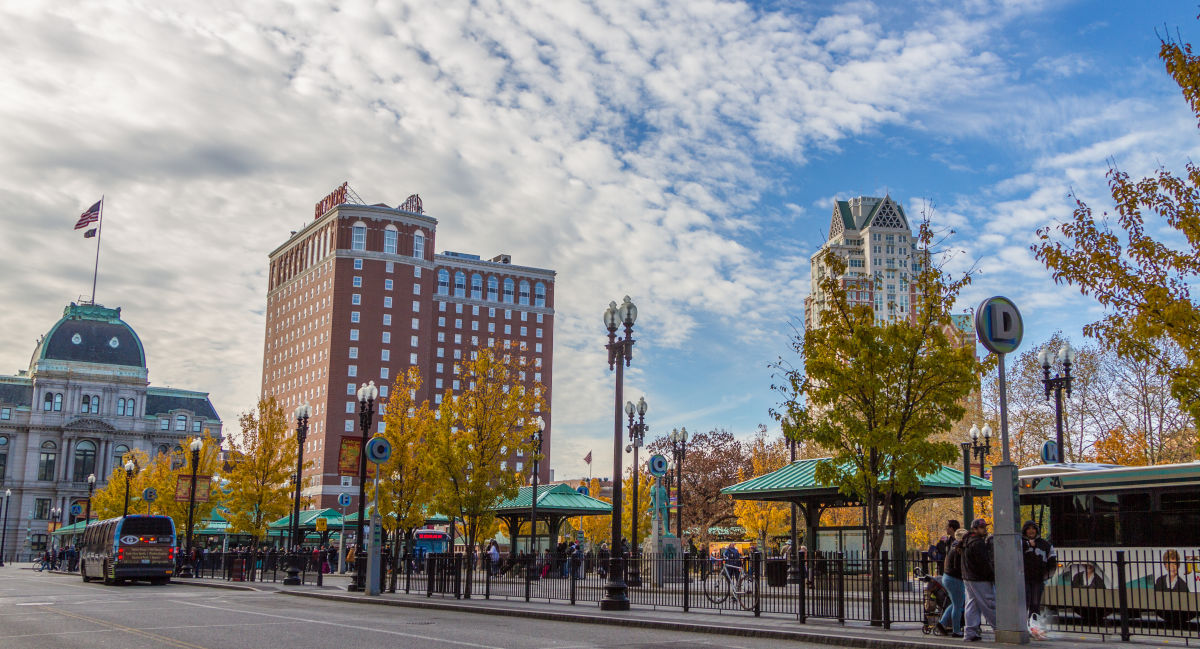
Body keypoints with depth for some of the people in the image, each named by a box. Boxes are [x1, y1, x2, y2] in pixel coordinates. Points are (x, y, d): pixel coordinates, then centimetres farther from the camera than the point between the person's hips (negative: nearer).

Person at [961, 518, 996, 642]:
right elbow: (984, 563, -18)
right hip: (980, 580, -10)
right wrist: (994, 577, -11)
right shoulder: (978, 543, -16)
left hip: (968, 579, 10)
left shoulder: (967, 541, 15)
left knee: (972, 605, 10)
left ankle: (970, 632, 9)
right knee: (990, 605, -3)